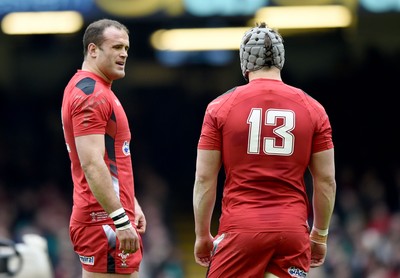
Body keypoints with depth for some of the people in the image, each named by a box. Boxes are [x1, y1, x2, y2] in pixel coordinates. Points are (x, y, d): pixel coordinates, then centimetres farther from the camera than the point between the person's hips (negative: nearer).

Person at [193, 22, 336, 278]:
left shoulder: (220, 107, 2)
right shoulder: (313, 109, 6)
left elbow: (204, 179, 2)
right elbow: (326, 181, 7)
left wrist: (202, 235, 11)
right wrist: (320, 235, 18)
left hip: (241, 229, -2)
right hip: (293, 230, 2)